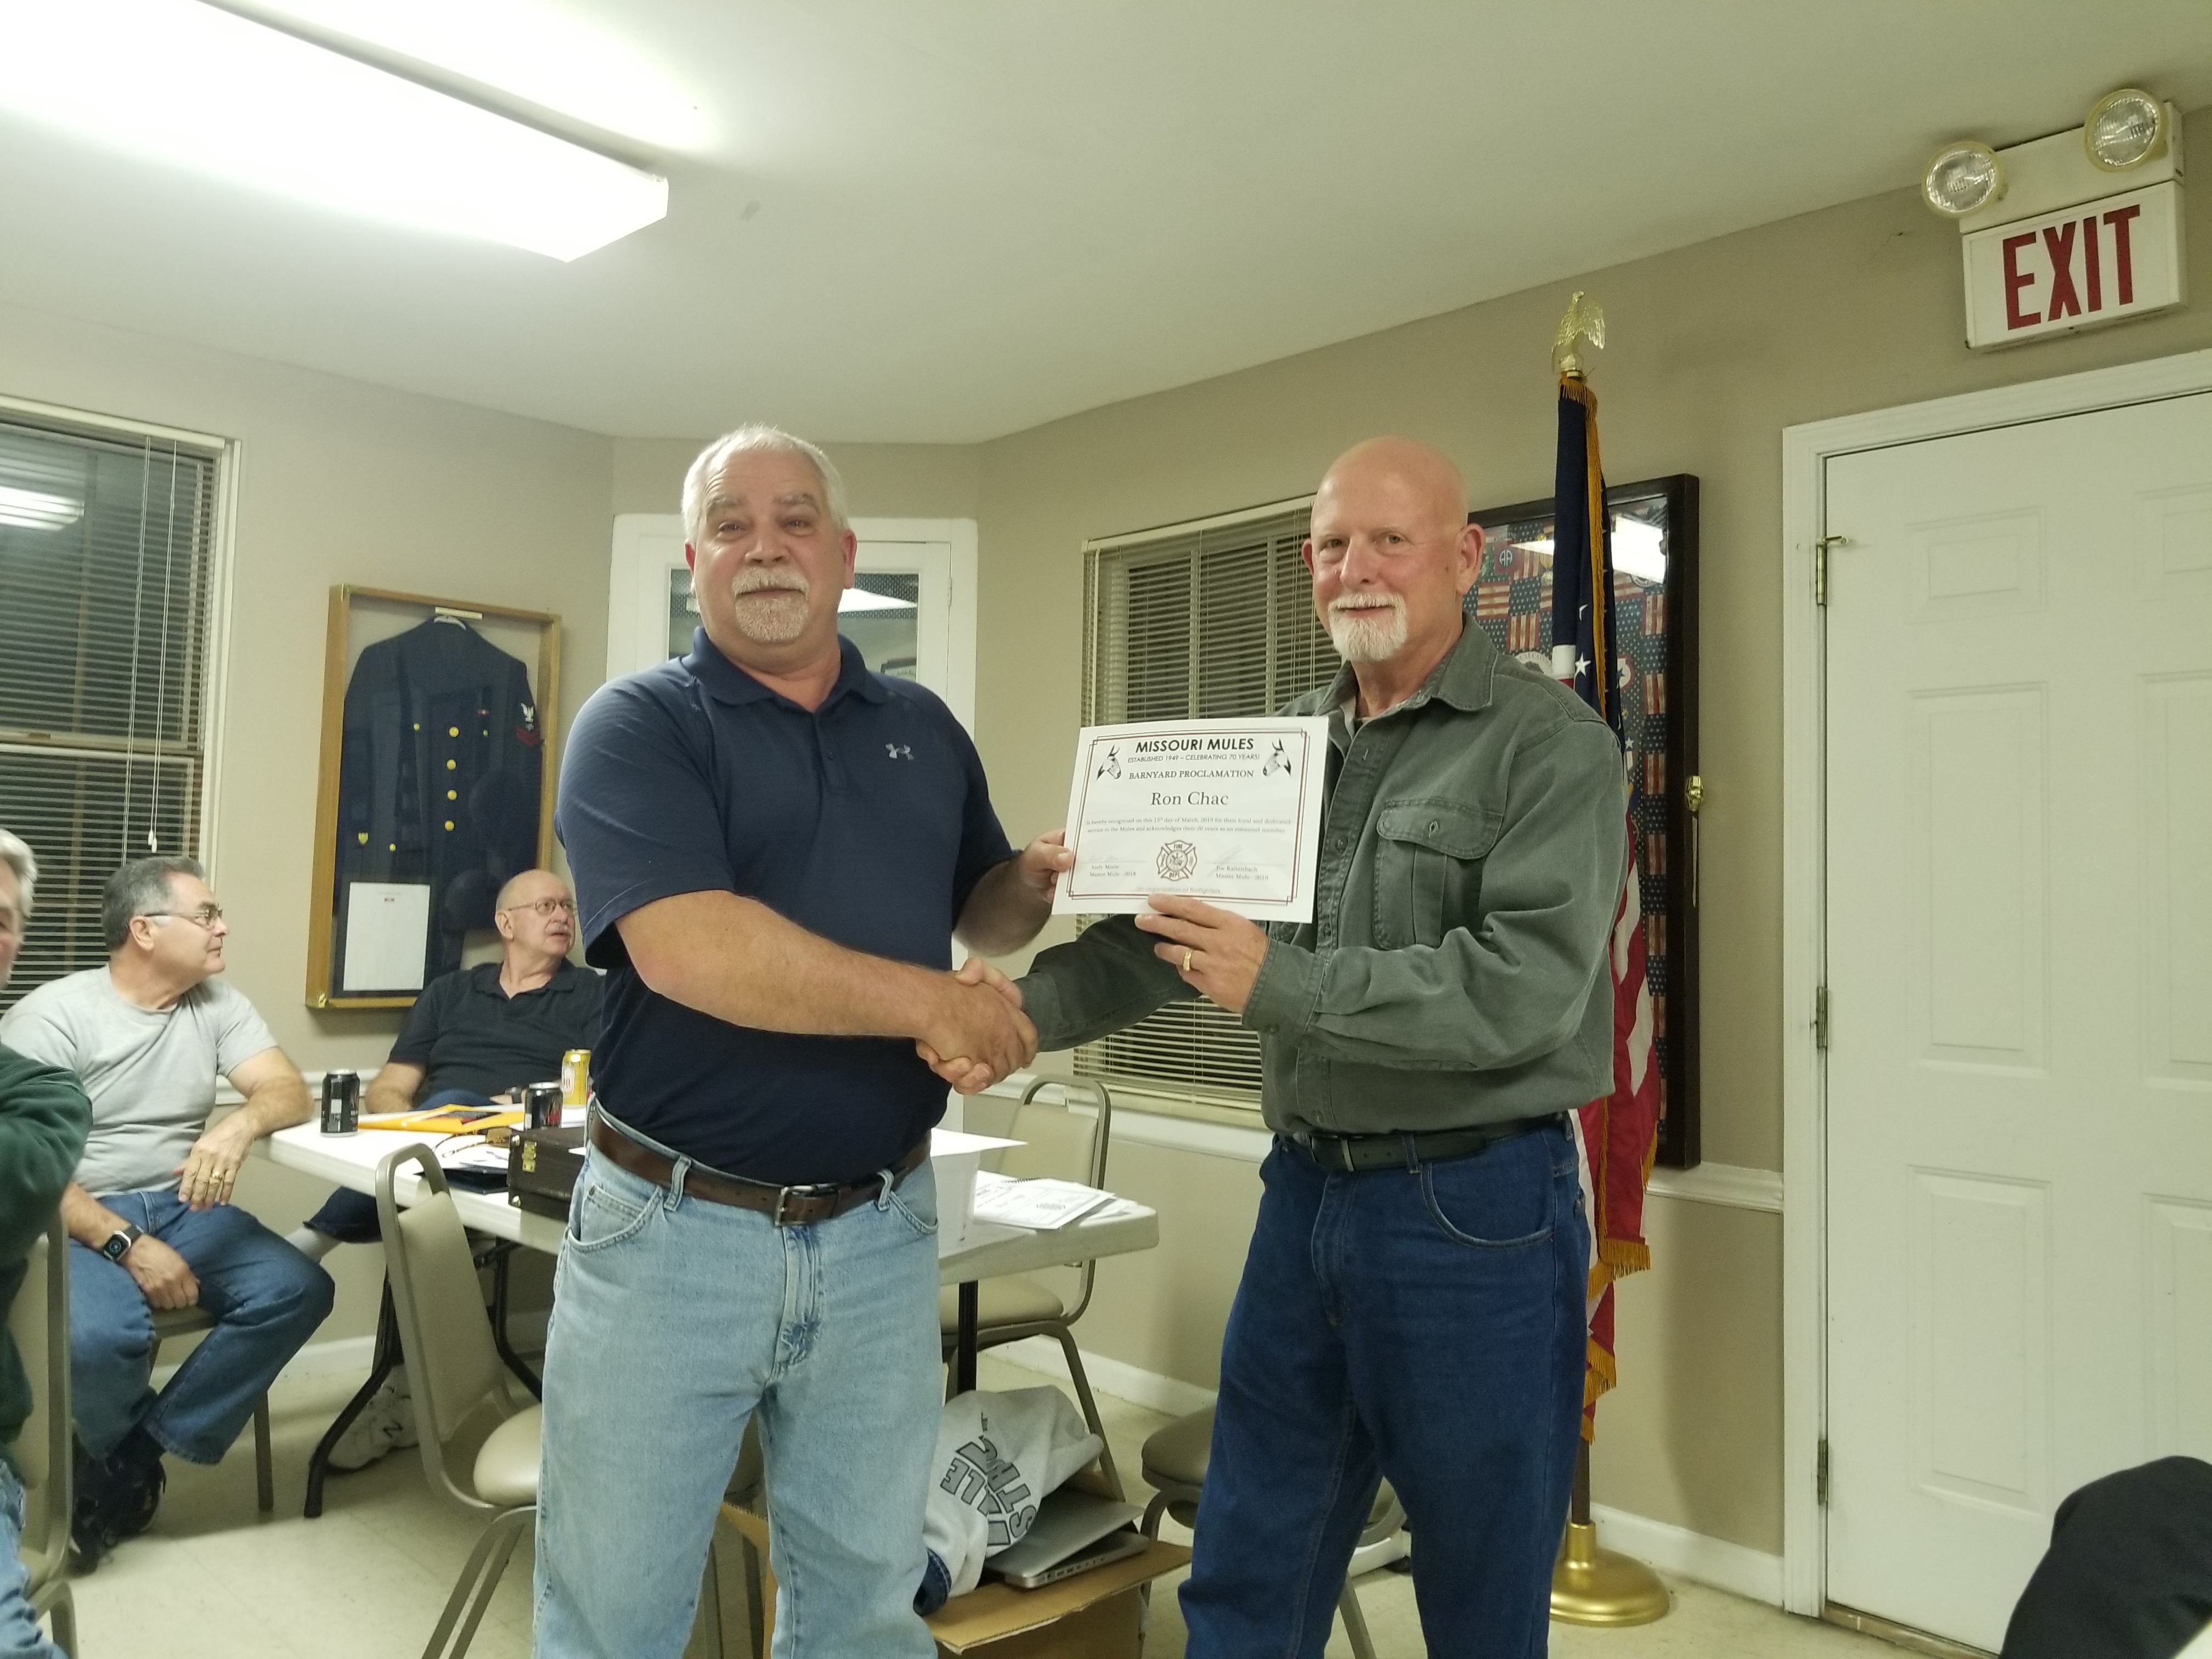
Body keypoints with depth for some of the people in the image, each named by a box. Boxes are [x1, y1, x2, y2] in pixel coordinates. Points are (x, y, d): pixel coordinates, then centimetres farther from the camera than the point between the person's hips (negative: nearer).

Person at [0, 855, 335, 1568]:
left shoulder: (218, 1004, 5)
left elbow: (290, 1092, -5)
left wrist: (241, 1124, -30)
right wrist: (127, 1244, -23)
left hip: (182, 1207, 5)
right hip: (78, 1218, -4)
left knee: (298, 1290, -20)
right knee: (102, 1337, -34)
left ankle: (132, 1459, -6)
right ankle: (119, 1449, 3)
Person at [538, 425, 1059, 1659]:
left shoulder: (924, 728, 8)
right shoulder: (637, 725, -8)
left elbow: (980, 911, 17)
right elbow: (687, 949, -22)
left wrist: (1040, 884, -6)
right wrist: (932, 1003, -20)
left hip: (882, 1235, 4)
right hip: (672, 1231, -3)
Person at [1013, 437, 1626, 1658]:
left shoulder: (1551, 748, -10)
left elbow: (1521, 989, -21)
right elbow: (1155, 933, 7)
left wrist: (1279, 983, -24)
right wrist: (1028, 1008, -8)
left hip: (1474, 1210, -5)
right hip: (1304, 1192, 5)